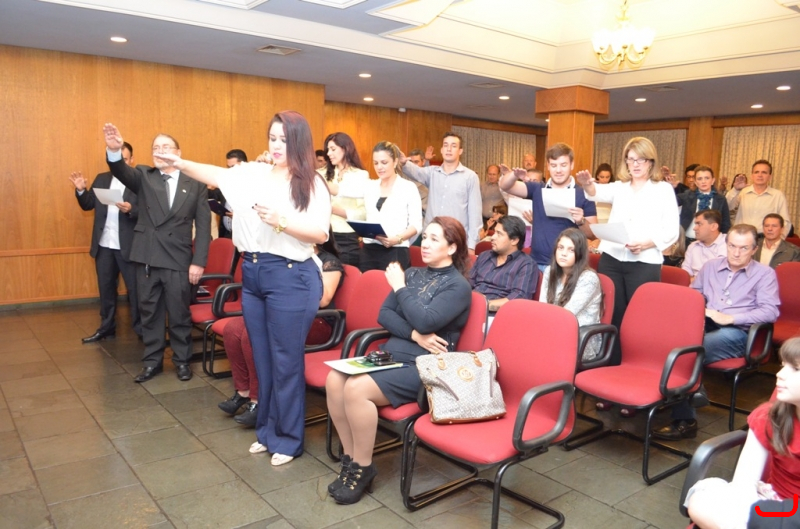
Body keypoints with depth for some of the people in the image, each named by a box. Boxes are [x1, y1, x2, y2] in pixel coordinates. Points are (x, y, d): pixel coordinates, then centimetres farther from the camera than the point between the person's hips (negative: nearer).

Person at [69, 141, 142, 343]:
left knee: (135, 288, 3)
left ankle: (141, 328, 13)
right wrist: (81, 191, -7)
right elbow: (88, 205, 10)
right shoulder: (101, 179, 11)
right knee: (105, 288, 15)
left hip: (128, 246, -6)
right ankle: (106, 327, 27)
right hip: (104, 245, 6)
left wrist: (131, 210, -31)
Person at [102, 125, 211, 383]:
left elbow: (203, 225, -2)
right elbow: (121, 171, -17)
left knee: (179, 313, 7)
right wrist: (114, 150, -39)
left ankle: (182, 360, 24)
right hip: (147, 257, 2)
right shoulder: (143, 177, 6)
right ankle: (152, 361, 27)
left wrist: (199, 261, -8)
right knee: (150, 312, 12)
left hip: (178, 259, -2)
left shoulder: (195, 184, 1)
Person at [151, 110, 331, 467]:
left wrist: (281, 222, -22)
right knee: (262, 357, 15)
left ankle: (288, 438, 19)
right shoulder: (253, 173, 9)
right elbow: (215, 175, 4)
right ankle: (267, 429, 32)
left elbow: (321, 234, -12)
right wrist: (179, 162, -8)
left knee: (285, 360, 3)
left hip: (290, 277, -6)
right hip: (252, 273, 6)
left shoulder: (311, 184, -5)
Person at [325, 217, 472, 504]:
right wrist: (414, 334, -11)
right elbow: (384, 314, 7)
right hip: (390, 353, 7)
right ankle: (350, 457, -1)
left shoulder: (458, 286, -4)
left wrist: (399, 287, -7)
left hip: (423, 366, -7)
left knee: (356, 388, -27)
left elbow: (426, 321, -20)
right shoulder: (413, 274, 15)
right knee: (334, 380, -17)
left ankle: (363, 467, -6)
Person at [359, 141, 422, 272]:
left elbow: (416, 224, -4)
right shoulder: (369, 186, 14)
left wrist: (397, 239, -20)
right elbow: (365, 217, 15)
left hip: (396, 252, -4)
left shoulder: (408, 187, 0)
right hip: (368, 251, 4)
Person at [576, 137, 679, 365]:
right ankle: (613, 367, 17)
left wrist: (646, 244, -18)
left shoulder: (663, 189, 6)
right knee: (613, 316, 7)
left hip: (644, 263, -3)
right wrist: (587, 184, -32)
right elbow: (599, 192, -9)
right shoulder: (619, 187, 15)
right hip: (611, 259, 3)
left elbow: (672, 231, 0)